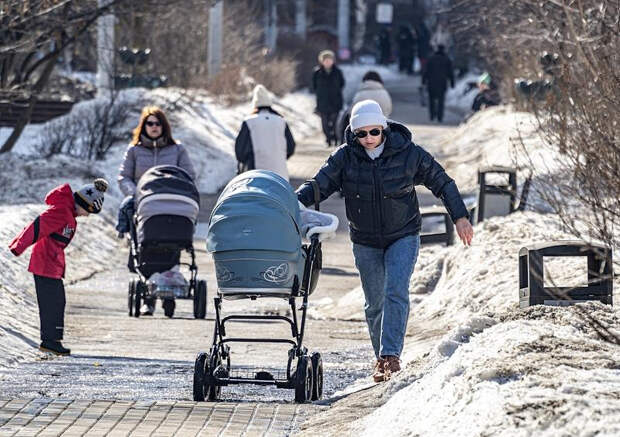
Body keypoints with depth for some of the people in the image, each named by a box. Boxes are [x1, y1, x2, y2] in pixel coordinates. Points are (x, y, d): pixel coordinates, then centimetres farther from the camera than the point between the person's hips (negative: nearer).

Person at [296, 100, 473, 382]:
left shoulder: (408, 154, -11)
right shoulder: (344, 158, -9)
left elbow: (441, 183, 0)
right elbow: (319, 185, -13)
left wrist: (460, 217, 0)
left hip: (403, 237, -2)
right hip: (366, 242, 2)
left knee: (396, 292, -20)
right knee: (374, 303, 9)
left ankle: (391, 356, -24)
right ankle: (382, 358, 24)